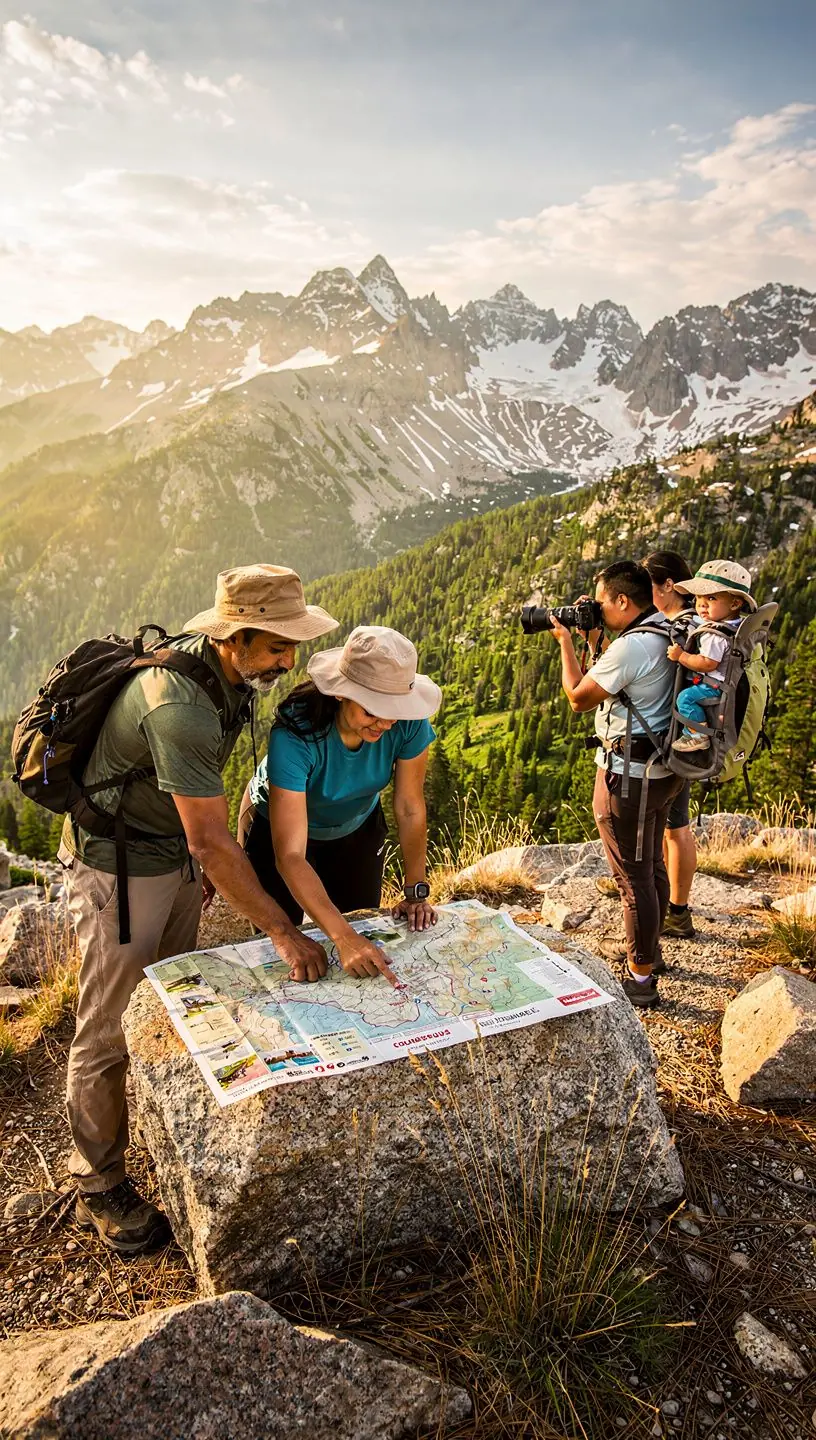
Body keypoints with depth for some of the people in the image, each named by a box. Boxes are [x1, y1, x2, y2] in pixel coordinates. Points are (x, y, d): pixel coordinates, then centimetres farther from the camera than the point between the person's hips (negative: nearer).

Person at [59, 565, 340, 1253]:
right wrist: (283, 932, -27)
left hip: (179, 854, 8)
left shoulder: (228, 672, -5)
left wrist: (209, 859, 19)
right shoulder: (179, 704, -34)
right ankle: (100, 1186, 23)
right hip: (121, 867, -8)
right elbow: (212, 842, -32)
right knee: (111, 1029, 6)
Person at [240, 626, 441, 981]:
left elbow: (410, 810, -16)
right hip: (279, 827, -3)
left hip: (357, 826, 3)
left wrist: (416, 892, -20)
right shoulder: (295, 735, -42)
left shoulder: (409, 724, -31)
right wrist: (343, 937, -52)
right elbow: (290, 857, -44)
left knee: (363, 935, 11)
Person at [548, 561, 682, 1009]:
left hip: (629, 774, -10)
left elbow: (578, 699, -12)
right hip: (662, 770, 10)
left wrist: (566, 642, -2)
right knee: (652, 866, 22)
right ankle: (650, 953, 39)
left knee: (634, 877, 0)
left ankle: (640, 980, 10)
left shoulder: (630, 646, -23)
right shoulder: (668, 635, 6)